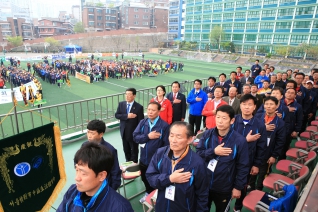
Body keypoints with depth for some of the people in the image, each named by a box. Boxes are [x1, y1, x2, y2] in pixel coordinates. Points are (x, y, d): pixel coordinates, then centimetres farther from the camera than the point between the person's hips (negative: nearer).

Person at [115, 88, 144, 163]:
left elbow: (140, 122, -13)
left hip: (133, 133, -5)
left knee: (134, 151, 13)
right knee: (126, 150, 21)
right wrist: (127, 116, -22)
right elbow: (116, 115, -6)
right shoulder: (121, 104, 0)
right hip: (124, 132, 5)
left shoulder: (139, 107, -14)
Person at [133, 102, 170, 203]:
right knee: (144, 178, 26)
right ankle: (148, 193, 53)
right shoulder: (142, 122, -3)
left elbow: (166, 145, -14)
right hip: (144, 158, 5)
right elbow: (135, 137, -9)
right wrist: (148, 136, -21)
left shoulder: (164, 125, -17)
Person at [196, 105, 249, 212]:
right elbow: (197, 154, -8)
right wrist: (213, 151, -22)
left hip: (224, 188, -2)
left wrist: (238, 187, -7)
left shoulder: (240, 140, -17)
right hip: (204, 184, 2)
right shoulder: (207, 134, -10)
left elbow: (243, 167, -10)